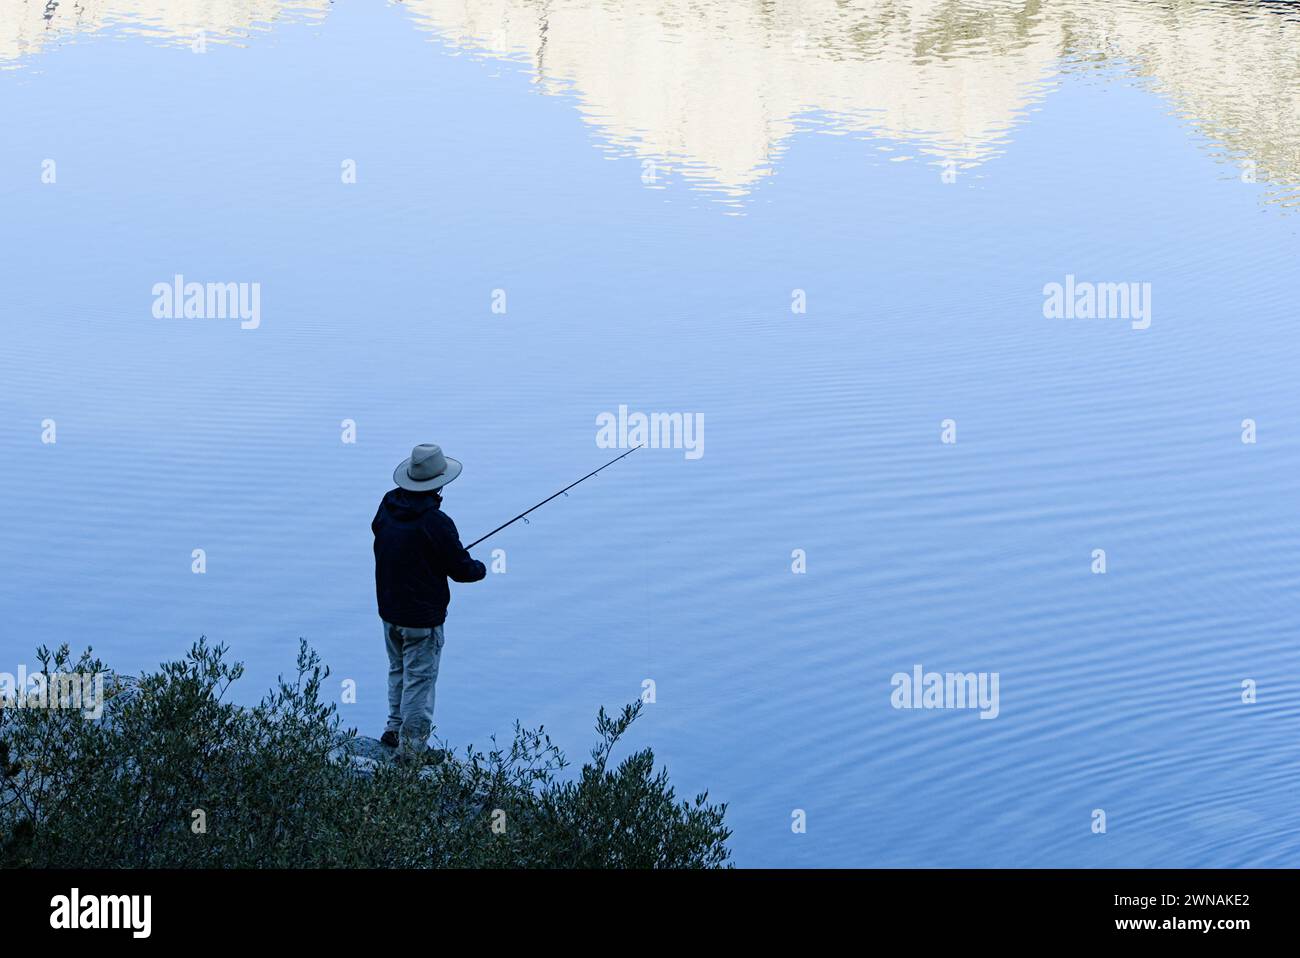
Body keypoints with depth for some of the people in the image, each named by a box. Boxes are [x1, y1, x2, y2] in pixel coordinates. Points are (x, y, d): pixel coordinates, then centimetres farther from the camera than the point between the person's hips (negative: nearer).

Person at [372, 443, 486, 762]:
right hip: (422, 617, -7)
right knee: (420, 678, 3)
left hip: (388, 610, 7)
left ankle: (395, 729, 33)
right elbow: (460, 569, -17)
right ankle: (412, 746, 8)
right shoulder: (436, 522, -26)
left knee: (399, 670, 24)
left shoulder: (388, 504, -5)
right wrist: (480, 568, 7)